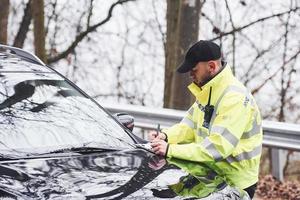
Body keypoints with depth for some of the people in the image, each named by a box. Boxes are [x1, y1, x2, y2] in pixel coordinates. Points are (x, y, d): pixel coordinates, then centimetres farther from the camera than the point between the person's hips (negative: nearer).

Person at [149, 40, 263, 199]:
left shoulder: (235, 98, -25)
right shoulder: (206, 92, 6)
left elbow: (218, 146, -31)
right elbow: (190, 125, 13)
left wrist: (171, 150, -32)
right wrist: (166, 136, -8)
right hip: (211, 175, 8)